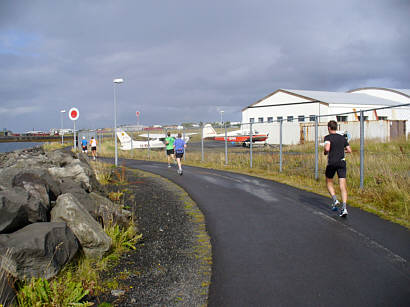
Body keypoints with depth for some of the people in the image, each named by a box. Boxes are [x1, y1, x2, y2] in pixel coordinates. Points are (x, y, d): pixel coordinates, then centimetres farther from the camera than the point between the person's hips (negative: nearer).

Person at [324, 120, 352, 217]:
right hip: (342, 162, 3)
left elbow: (327, 148, -21)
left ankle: (335, 200, 0)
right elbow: (349, 150, 13)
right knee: (343, 186, -3)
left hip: (332, 163, -3)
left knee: (329, 182, 19)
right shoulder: (343, 138, 12)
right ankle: (344, 208, -13)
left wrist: (325, 152, 1)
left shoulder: (328, 137, -4)